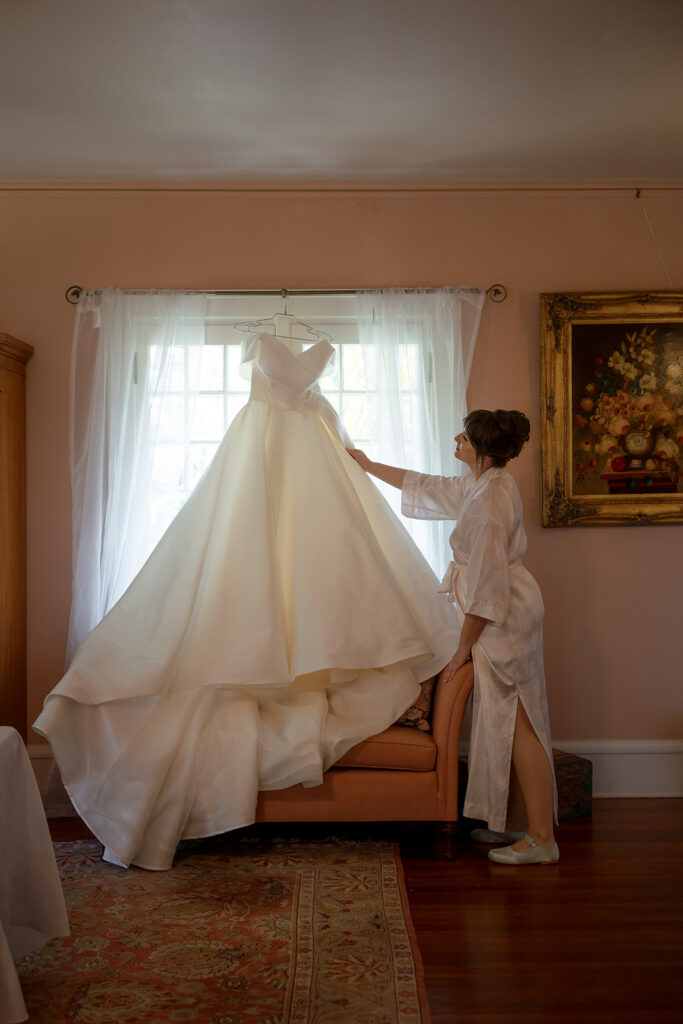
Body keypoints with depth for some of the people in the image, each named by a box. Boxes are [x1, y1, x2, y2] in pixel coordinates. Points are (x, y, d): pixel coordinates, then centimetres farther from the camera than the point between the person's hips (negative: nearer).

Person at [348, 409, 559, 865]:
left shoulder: (490, 500, -21)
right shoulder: (484, 484, 10)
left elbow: (487, 584, -22)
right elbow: (428, 486, 25)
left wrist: (464, 647, -14)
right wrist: (369, 465, 31)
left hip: (504, 618, -10)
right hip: (510, 612, 10)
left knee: (517, 722, -6)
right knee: (508, 720, 14)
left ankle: (542, 839, 1)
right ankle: (528, 824, 23)